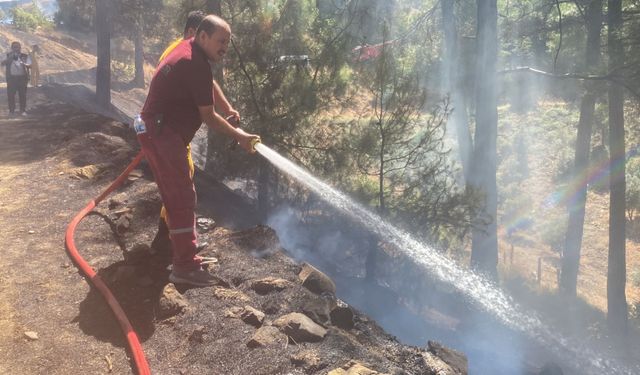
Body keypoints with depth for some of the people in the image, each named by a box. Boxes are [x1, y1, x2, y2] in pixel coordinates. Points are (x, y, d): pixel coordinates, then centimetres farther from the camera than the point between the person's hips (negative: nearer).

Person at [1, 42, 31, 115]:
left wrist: (24, 64, -26)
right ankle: (11, 110, 11)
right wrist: (10, 57, -18)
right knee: (11, 94, 3)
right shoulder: (9, 56, 9)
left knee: (22, 94, -1)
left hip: (22, 77, -1)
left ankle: (23, 110, 5)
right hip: (11, 77, 1)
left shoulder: (25, 56, 6)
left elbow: (29, 65, -4)